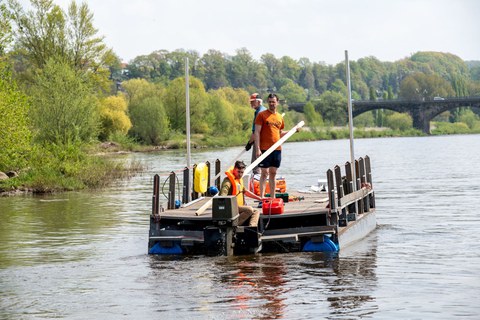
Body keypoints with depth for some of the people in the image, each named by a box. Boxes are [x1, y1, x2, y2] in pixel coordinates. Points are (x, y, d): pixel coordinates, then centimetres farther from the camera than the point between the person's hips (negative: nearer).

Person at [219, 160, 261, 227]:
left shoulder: (240, 179, 17)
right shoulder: (229, 180, -13)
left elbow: (245, 191, 30)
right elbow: (223, 194, -26)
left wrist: (259, 198, 30)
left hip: (240, 206, 10)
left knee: (256, 212, 3)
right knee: (249, 209, -27)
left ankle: (252, 227, -22)